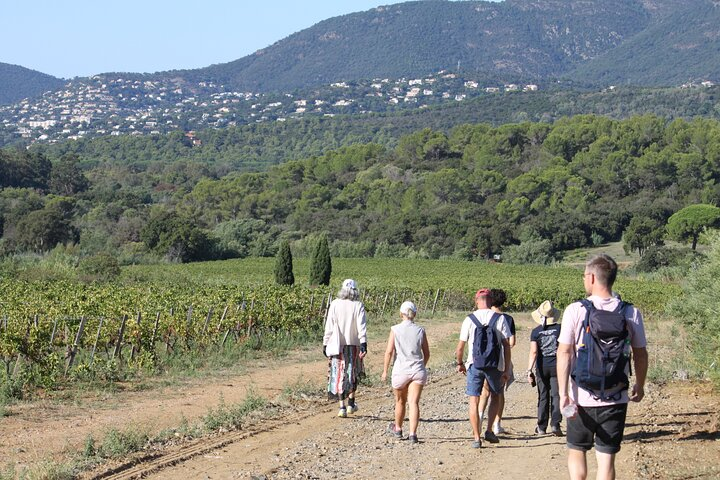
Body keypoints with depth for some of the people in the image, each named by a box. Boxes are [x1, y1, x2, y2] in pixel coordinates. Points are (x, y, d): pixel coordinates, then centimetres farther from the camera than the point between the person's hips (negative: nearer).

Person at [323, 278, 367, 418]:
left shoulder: (334, 304, -4)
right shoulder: (358, 306, -6)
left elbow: (329, 326, -4)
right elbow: (362, 326, -15)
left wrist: (325, 344, 2)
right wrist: (363, 343, -19)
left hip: (338, 345, 0)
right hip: (354, 344, 0)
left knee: (339, 375, 7)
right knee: (353, 373, 19)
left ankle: (342, 407, 1)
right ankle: (351, 403, 22)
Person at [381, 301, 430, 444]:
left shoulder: (395, 329, -4)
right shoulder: (420, 330, 3)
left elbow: (389, 351, -7)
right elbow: (427, 353, 9)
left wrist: (385, 370, 2)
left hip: (401, 370, -1)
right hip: (418, 370, 1)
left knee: (400, 401, 18)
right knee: (414, 402, -4)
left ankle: (397, 429, 38)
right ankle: (413, 433, -17)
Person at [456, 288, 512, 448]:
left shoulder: (469, 319, -1)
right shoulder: (500, 318, -1)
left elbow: (460, 346, 1)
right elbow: (506, 345, -3)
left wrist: (460, 363, 18)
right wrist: (506, 369, 3)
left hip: (474, 364, -1)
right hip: (495, 365, 1)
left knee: (473, 402, 5)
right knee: (495, 397, 22)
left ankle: (476, 438, 1)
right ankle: (489, 431, 13)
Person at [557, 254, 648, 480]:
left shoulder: (575, 311, -8)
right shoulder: (631, 313, -2)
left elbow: (564, 353, -10)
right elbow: (640, 354, 5)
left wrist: (563, 393, -7)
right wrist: (639, 386, 21)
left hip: (581, 398, -1)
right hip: (616, 399, 2)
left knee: (576, 451, 17)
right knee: (606, 458, 8)